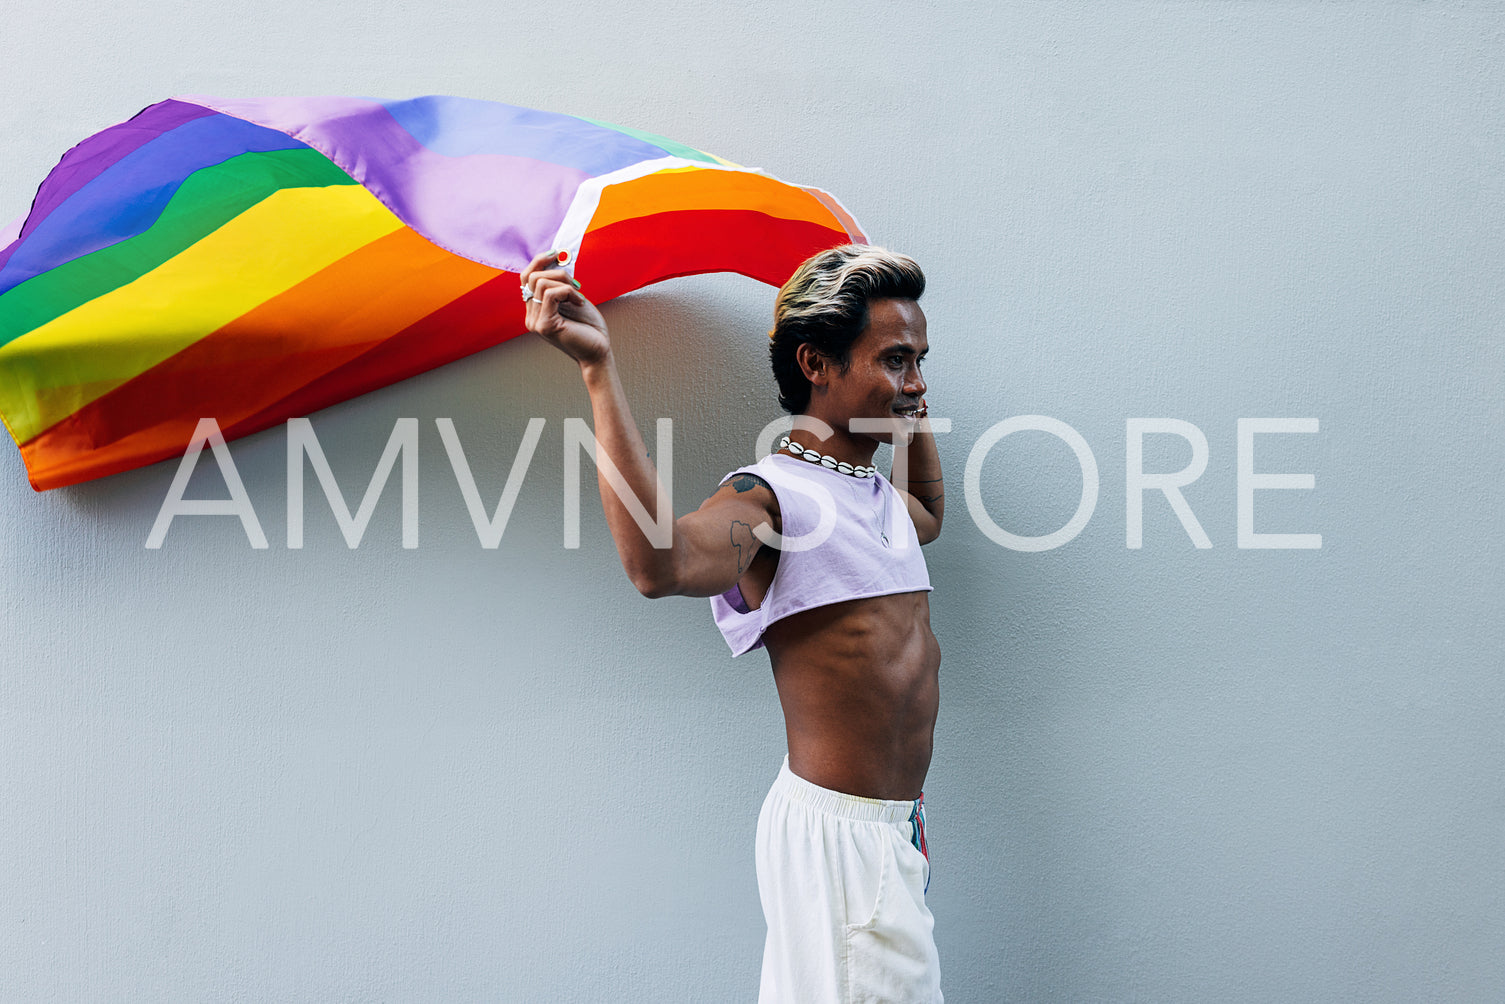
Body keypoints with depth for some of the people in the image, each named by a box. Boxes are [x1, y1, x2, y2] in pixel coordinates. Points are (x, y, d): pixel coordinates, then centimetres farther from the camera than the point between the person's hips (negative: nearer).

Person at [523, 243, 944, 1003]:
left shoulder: (881, 495, 12)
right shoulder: (767, 497, -17)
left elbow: (930, 514, 39)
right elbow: (661, 563, -40)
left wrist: (913, 409, 27)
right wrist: (598, 370, -43)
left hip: (899, 824, 9)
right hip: (836, 829, -9)